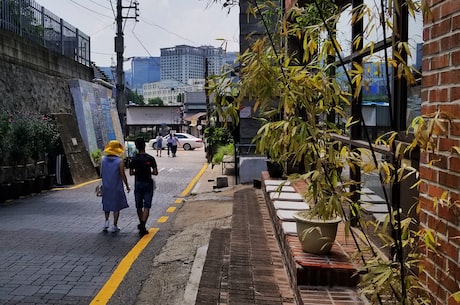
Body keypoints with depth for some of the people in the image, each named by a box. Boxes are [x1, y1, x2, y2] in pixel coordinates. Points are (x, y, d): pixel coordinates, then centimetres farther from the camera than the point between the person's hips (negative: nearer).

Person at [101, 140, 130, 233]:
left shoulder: (103, 159, -3)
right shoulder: (120, 161, -13)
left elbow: (101, 173, 2)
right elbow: (123, 175, -11)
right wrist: (127, 186, 0)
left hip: (106, 186, 4)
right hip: (117, 187, -3)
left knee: (107, 204, 22)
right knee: (116, 206, 7)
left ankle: (106, 221, 15)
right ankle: (114, 226, 9)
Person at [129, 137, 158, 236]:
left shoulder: (134, 159, -4)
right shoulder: (150, 158, -9)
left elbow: (131, 173, -2)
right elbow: (155, 172, -12)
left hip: (138, 183, 2)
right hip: (148, 183, -2)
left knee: (139, 206, 16)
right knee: (146, 206, -1)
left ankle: (141, 224, 27)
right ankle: (143, 225, -14)